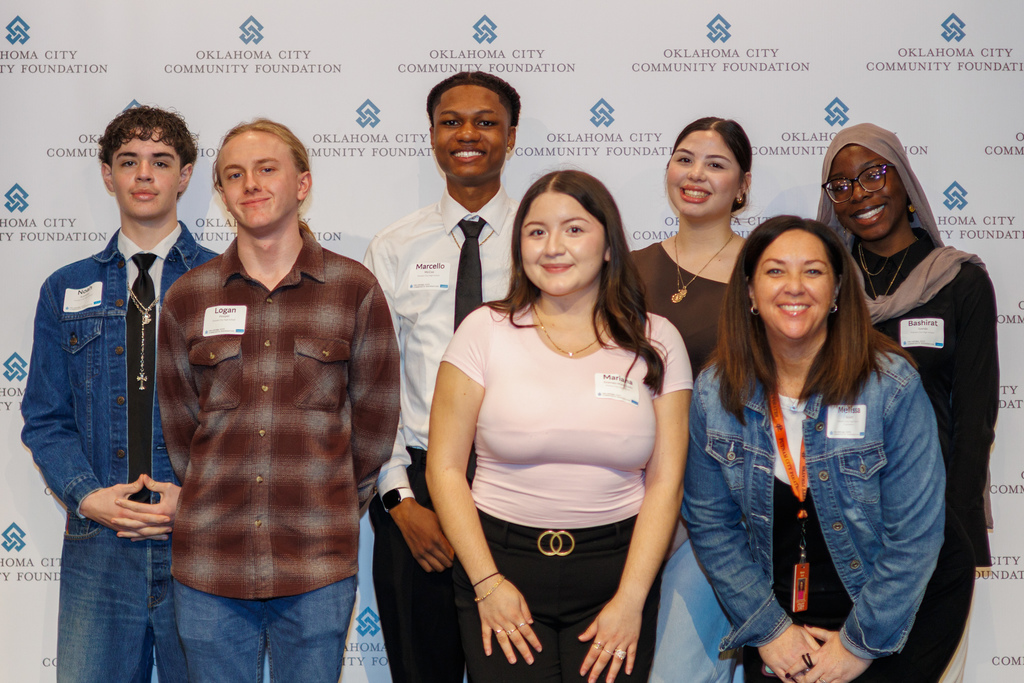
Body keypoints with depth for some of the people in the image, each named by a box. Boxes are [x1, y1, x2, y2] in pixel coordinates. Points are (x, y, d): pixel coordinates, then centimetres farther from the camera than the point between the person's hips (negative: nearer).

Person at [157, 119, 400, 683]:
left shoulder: (355, 291, 0)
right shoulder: (187, 298, 5)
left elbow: (375, 415, 6)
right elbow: (178, 421, 12)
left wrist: (336, 505, 9)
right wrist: (218, 505, 11)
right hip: (209, 560, 1)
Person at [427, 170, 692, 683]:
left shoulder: (656, 342, 3)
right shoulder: (486, 330, 0)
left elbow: (665, 482, 0)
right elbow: (445, 468, -1)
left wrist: (631, 600, -7)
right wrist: (488, 582, -7)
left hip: (615, 563, 1)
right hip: (500, 558, -1)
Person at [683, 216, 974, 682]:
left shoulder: (892, 385, -16)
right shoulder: (714, 394, -7)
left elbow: (914, 532, -15)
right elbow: (710, 523, -2)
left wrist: (862, 642, -14)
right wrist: (768, 627, -8)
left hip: (895, 609, -2)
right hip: (778, 606, 2)